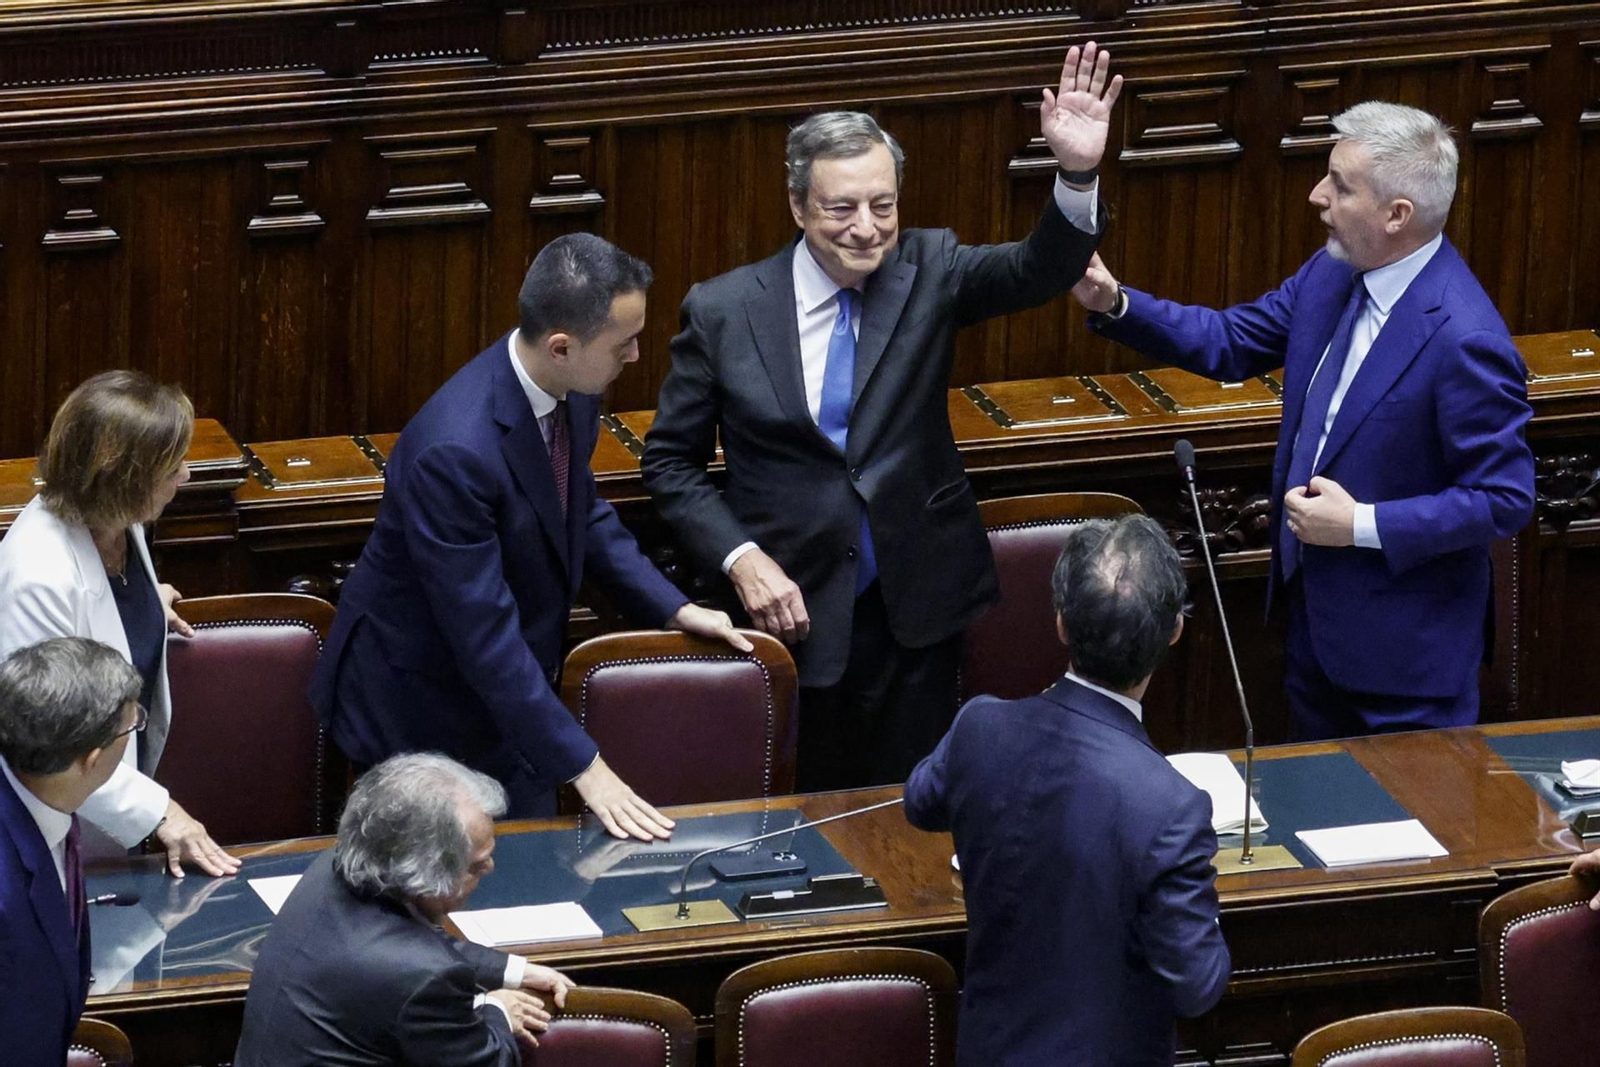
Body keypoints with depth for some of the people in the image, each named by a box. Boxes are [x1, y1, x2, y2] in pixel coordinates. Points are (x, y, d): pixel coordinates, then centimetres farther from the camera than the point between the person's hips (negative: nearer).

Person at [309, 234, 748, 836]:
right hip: (420, 702, -8)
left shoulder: (570, 395, -9)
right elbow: (485, 635, -32)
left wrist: (675, 609, 3)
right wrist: (583, 768, -31)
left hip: (510, 687, 8)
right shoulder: (454, 451, -35)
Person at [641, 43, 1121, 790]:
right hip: (792, 610, -1)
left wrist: (1078, 174, -36)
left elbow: (1038, 272, -17)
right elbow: (670, 461, 1)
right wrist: (742, 559, -13)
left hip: (914, 616, 1)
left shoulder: (926, 273, -1)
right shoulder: (723, 311, -5)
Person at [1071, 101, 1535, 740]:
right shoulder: (1331, 275, -2)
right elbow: (1233, 341, 10)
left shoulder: (1465, 340, -28)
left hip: (1403, 643, -8)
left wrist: (1363, 525, -24)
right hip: (1315, 611, 8)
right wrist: (1115, 306, -4)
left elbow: (1505, 499, -23)